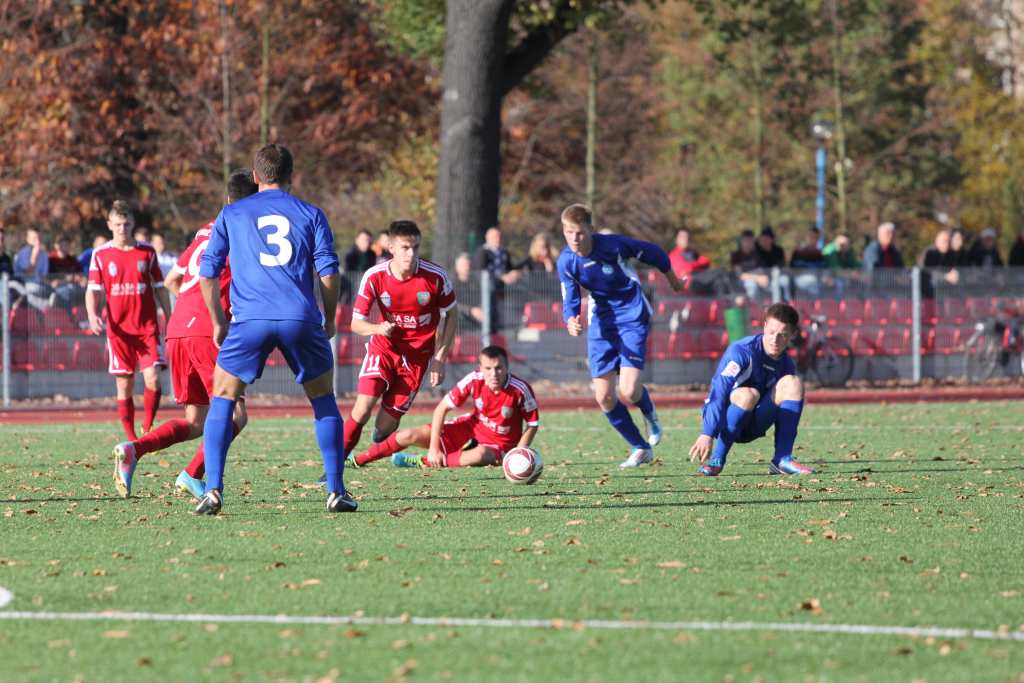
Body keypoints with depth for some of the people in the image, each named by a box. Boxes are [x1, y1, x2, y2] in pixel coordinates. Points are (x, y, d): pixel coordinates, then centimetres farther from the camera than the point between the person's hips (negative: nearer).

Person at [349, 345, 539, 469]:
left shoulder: (520, 390, -26)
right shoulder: (474, 380, -20)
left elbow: (533, 424, -10)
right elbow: (442, 408, -12)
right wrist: (433, 448, -14)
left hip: (499, 445, -3)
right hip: (471, 428, 3)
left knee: (480, 455, -42)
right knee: (409, 435, -6)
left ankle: (422, 463, -21)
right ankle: (359, 460, 16)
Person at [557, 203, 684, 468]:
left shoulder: (612, 245, -21)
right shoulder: (567, 261, -10)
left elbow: (652, 253, -4)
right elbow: (570, 301, -9)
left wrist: (671, 277, 15)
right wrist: (571, 320, -34)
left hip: (632, 317, -4)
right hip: (602, 321, 4)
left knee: (629, 392, -19)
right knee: (604, 397, -3)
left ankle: (649, 412, 20)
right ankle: (641, 449, 17)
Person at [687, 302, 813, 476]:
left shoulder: (786, 364, 3)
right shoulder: (741, 351, -18)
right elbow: (719, 392, -29)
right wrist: (707, 434, -39)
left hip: (753, 425, 6)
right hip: (724, 419, -6)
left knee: (792, 383, -14)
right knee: (748, 395, -37)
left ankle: (782, 460, -17)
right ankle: (717, 459, -26)